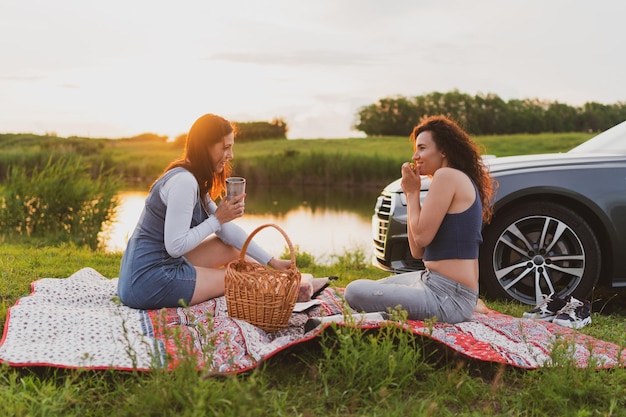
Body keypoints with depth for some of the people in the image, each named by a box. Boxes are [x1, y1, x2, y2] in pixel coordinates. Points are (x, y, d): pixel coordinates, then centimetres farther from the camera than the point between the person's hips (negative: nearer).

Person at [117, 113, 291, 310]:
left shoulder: (195, 180, 10)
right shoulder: (184, 181, -20)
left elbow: (228, 230, 11)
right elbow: (175, 246, -24)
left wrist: (271, 262, 7)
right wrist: (217, 218, -14)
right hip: (149, 281, -9)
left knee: (231, 247, 11)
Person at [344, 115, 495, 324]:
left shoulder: (447, 176, -14)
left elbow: (422, 237, -17)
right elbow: (418, 252, 12)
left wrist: (413, 192, -5)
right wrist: (411, 194, 7)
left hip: (448, 297, -11)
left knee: (354, 292, -14)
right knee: (376, 286, 30)